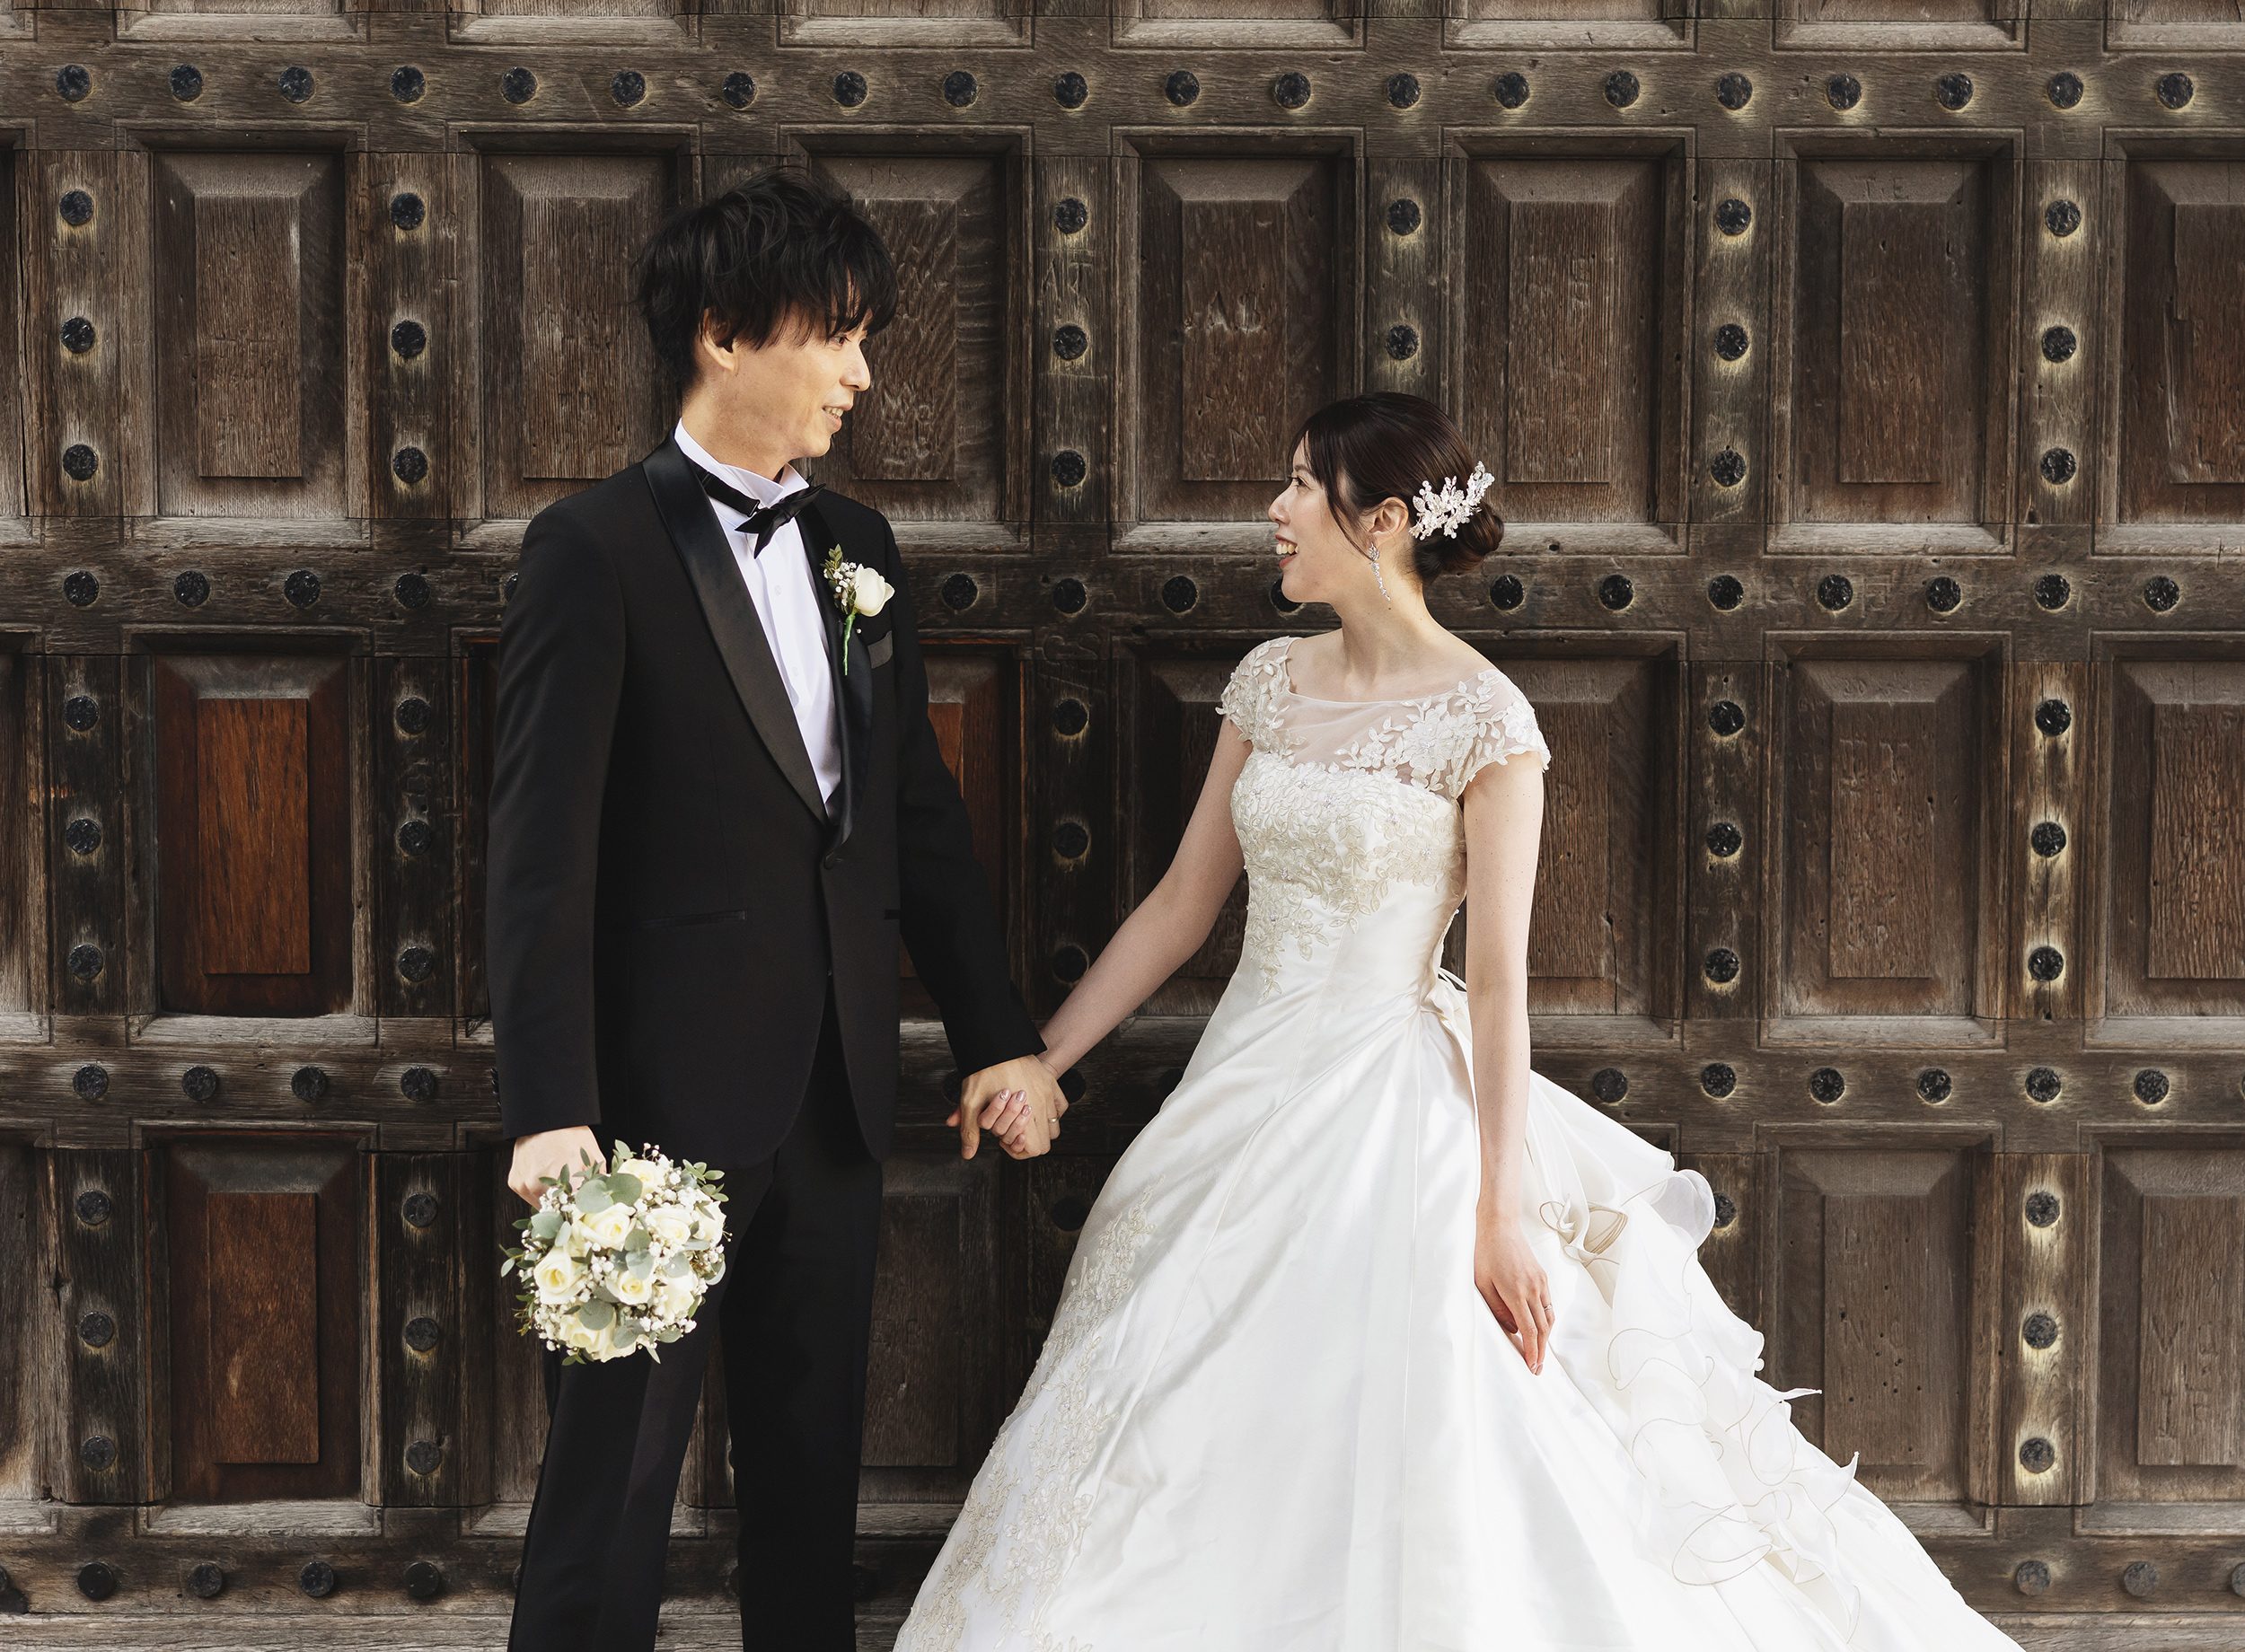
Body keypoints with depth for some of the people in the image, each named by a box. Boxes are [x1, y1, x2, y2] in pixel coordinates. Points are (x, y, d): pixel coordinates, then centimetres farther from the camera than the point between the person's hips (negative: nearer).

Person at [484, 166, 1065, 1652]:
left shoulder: (858, 547, 12)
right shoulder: (598, 550, -9)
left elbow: (920, 810, 16)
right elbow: (542, 849, -14)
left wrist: (1001, 1033, 12)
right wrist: (550, 1113, -20)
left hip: (837, 1089, 7)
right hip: (668, 1093, -6)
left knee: (814, 1460, 15)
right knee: (617, 1470, 1)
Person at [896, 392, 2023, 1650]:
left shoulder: (1484, 719, -11)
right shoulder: (1273, 683, 7)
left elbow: (1499, 977, -13)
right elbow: (1182, 907, 11)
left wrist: (1503, 1211, -16)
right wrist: (1040, 1060, 7)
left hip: (1393, 1107, -6)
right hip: (1248, 1084, 6)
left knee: (1403, 1474, -5)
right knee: (1202, 1472, 9)